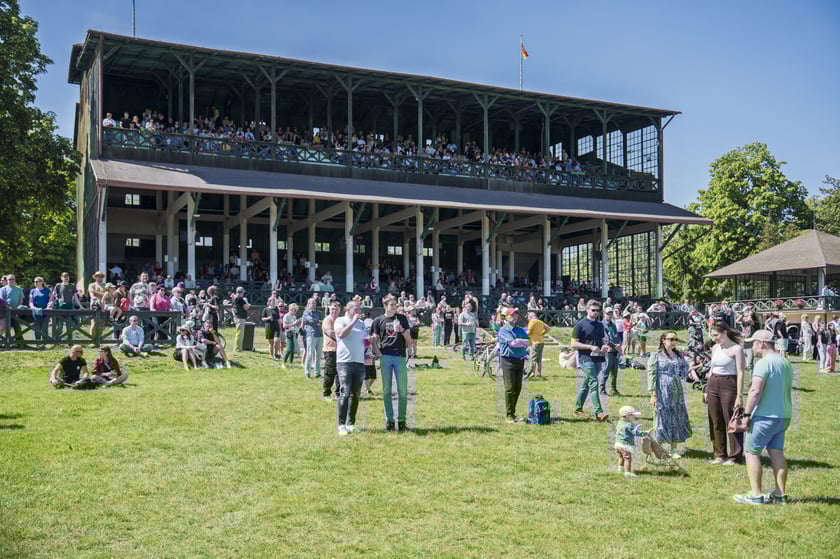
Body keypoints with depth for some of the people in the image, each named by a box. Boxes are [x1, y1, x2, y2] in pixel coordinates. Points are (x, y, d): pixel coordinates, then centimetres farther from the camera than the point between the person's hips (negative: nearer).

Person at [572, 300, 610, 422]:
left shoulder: (600, 325, 14)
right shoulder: (580, 324, -5)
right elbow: (574, 344, -8)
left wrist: (605, 346, 1)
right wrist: (590, 347, -16)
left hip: (598, 359, 7)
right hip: (586, 358, -7)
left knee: (586, 384, 14)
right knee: (593, 384, -14)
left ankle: (578, 409, 24)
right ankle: (599, 413, -18)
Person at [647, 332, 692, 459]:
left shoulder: (679, 356, 12)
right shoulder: (656, 356, -3)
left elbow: (684, 373, 21)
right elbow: (651, 375, -8)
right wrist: (653, 394, -14)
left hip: (676, 392, 5)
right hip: (662, 393, -5)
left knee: (677, 419, 6)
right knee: (662, 419, 0)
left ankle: (674, 450, 16)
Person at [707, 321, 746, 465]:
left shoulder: (736, 349, -9)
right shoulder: (715, 348, 11)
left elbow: (740, 373, -12)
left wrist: (739, 396, -17)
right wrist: (707, 390, 16)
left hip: (729, 385, -6)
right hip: (713, 385, 7)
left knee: (731, 421, -2)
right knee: (716, 422, 9)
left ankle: (734, 455, 8)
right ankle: (719, 454, 18)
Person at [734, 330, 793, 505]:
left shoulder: (764, 363, -16)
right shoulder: (786, 363, 12)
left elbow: (756, 390, -22)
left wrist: (747, 414, -17)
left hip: (765, 416, -8)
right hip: (784, 415, 8)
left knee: (752, 452, -1)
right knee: (777, 453, 12)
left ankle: (756, 496, -2)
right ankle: (781, 495, 13)